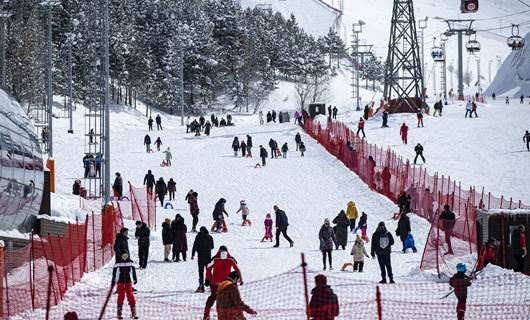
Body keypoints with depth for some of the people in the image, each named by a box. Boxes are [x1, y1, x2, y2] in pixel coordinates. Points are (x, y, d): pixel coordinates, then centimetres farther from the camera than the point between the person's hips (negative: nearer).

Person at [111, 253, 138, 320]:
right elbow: (114, 272, -2)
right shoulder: (118, 263, -4)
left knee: (130, 296, -3)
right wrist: (113, 281, -4)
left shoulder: (130, 263, 4)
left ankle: (133, 313, 1)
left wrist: (135, 279, 15)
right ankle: (119, 313, 1)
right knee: (121, 296, -5)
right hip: (120, 282, -2)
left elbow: (133, 271, 13)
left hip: (128, 281, 2)